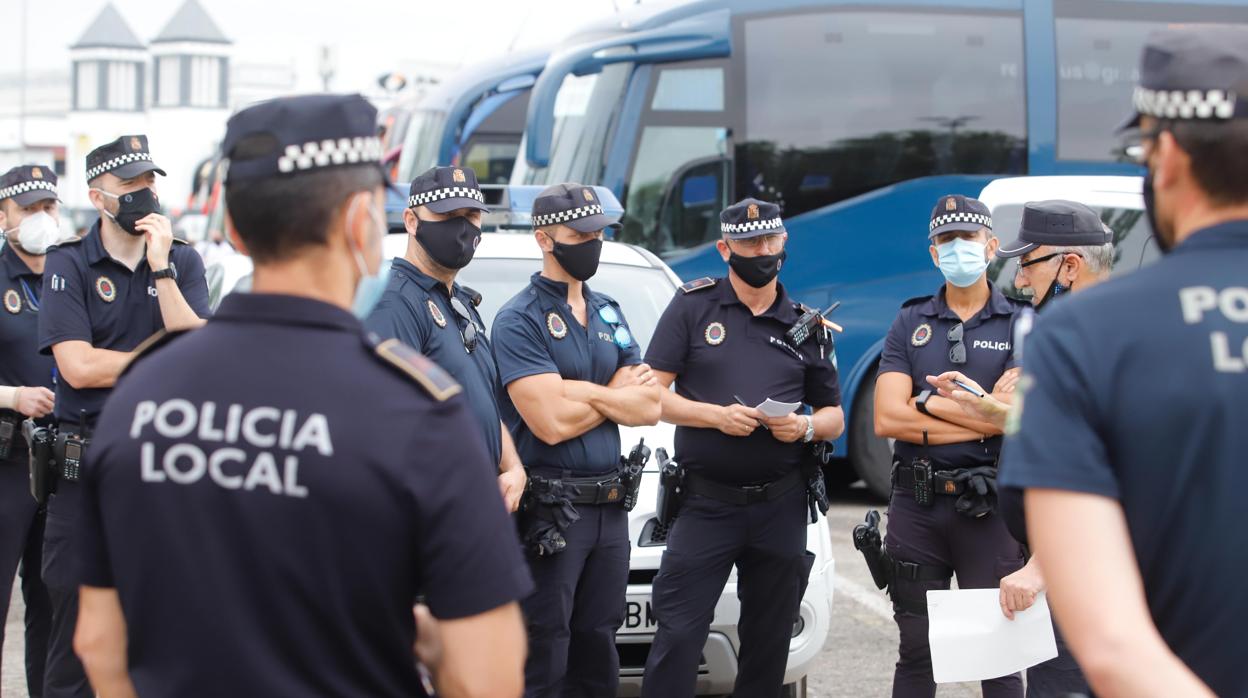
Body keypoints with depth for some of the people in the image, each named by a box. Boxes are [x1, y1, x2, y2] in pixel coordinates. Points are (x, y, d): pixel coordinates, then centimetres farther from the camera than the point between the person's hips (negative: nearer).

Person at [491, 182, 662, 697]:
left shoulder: (608, 314, 14)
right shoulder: (520, 320, -8)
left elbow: (649, 408, 4)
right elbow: (552, 422, -19)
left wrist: (582, 391, -11)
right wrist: (618, 395, -4)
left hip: (608, 505, 7)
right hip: (549, 509, -7)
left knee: (598, 650, 12)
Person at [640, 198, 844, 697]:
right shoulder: (693, 306, 2)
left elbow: (834, 417, 16)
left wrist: (807, 427, -7)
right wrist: (716, 416, -16)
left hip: (781, 506, 3)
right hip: (706, 501, -3)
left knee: (768, 644, 8)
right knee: (677, 637, -9)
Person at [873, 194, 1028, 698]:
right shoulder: (910, 324, 8)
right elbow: (887, 419, -4)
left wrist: (929, 401, -7)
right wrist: (978, 419, -8)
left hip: (987, 505, -2)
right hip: (916, 504, 3)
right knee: (916, 650, 10)